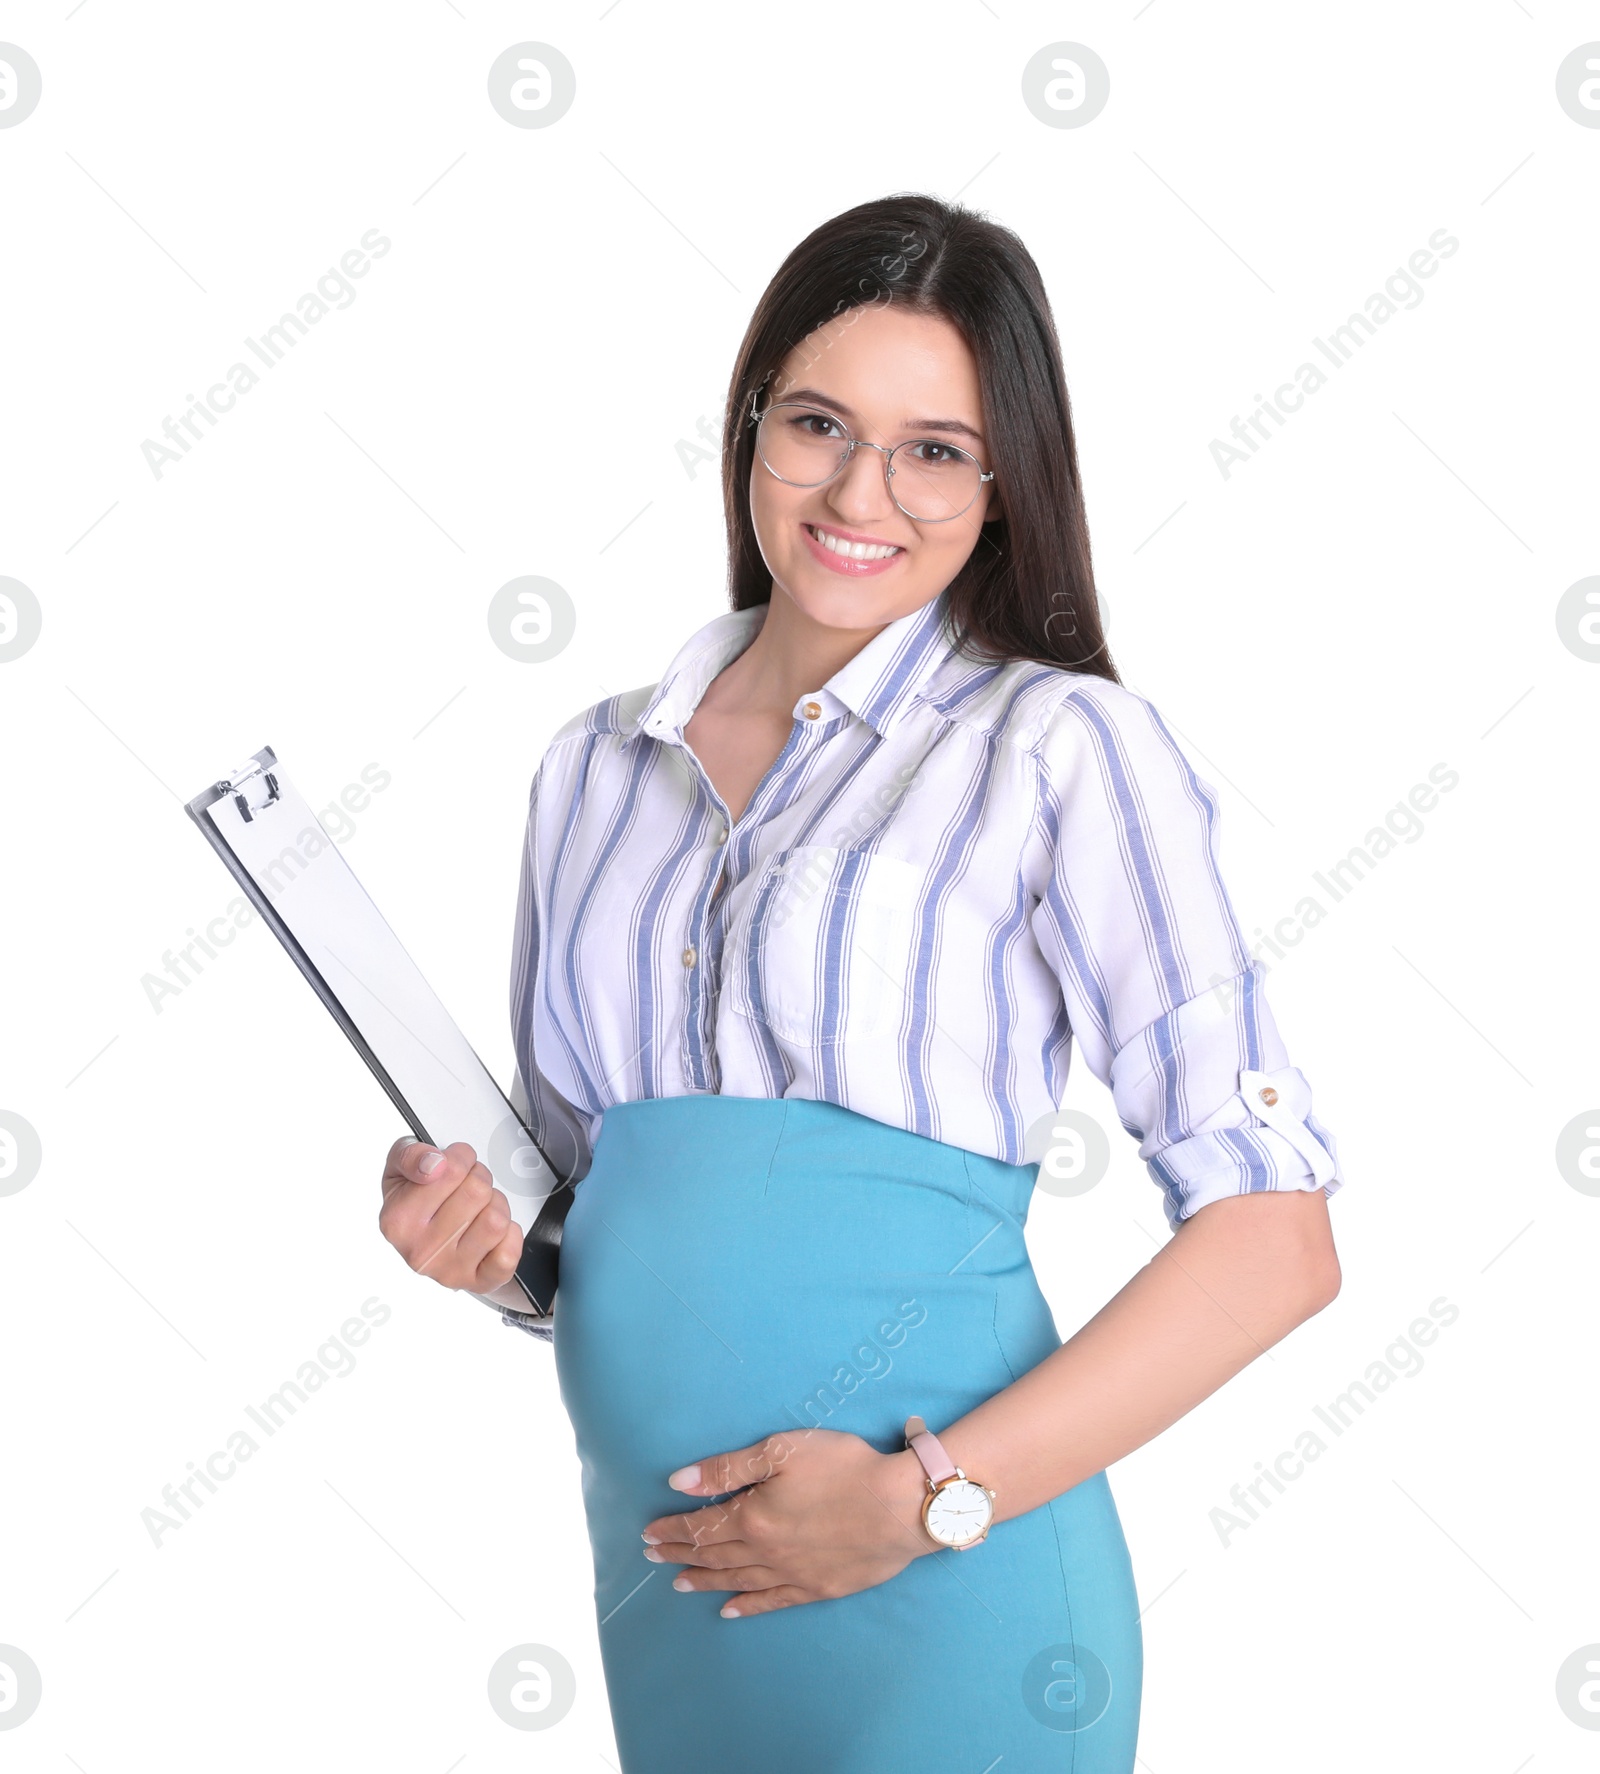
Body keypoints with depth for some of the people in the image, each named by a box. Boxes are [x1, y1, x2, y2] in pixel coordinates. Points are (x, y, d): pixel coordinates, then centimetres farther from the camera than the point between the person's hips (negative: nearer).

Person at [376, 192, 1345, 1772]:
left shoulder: (1060, 751, -8)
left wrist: (929, 1493, -18)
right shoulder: (594, 767, 7)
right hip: (654, 1570, 5)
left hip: (935, 1601, -4)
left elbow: (1273, 1236, -12)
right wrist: (493, 1246, -4)